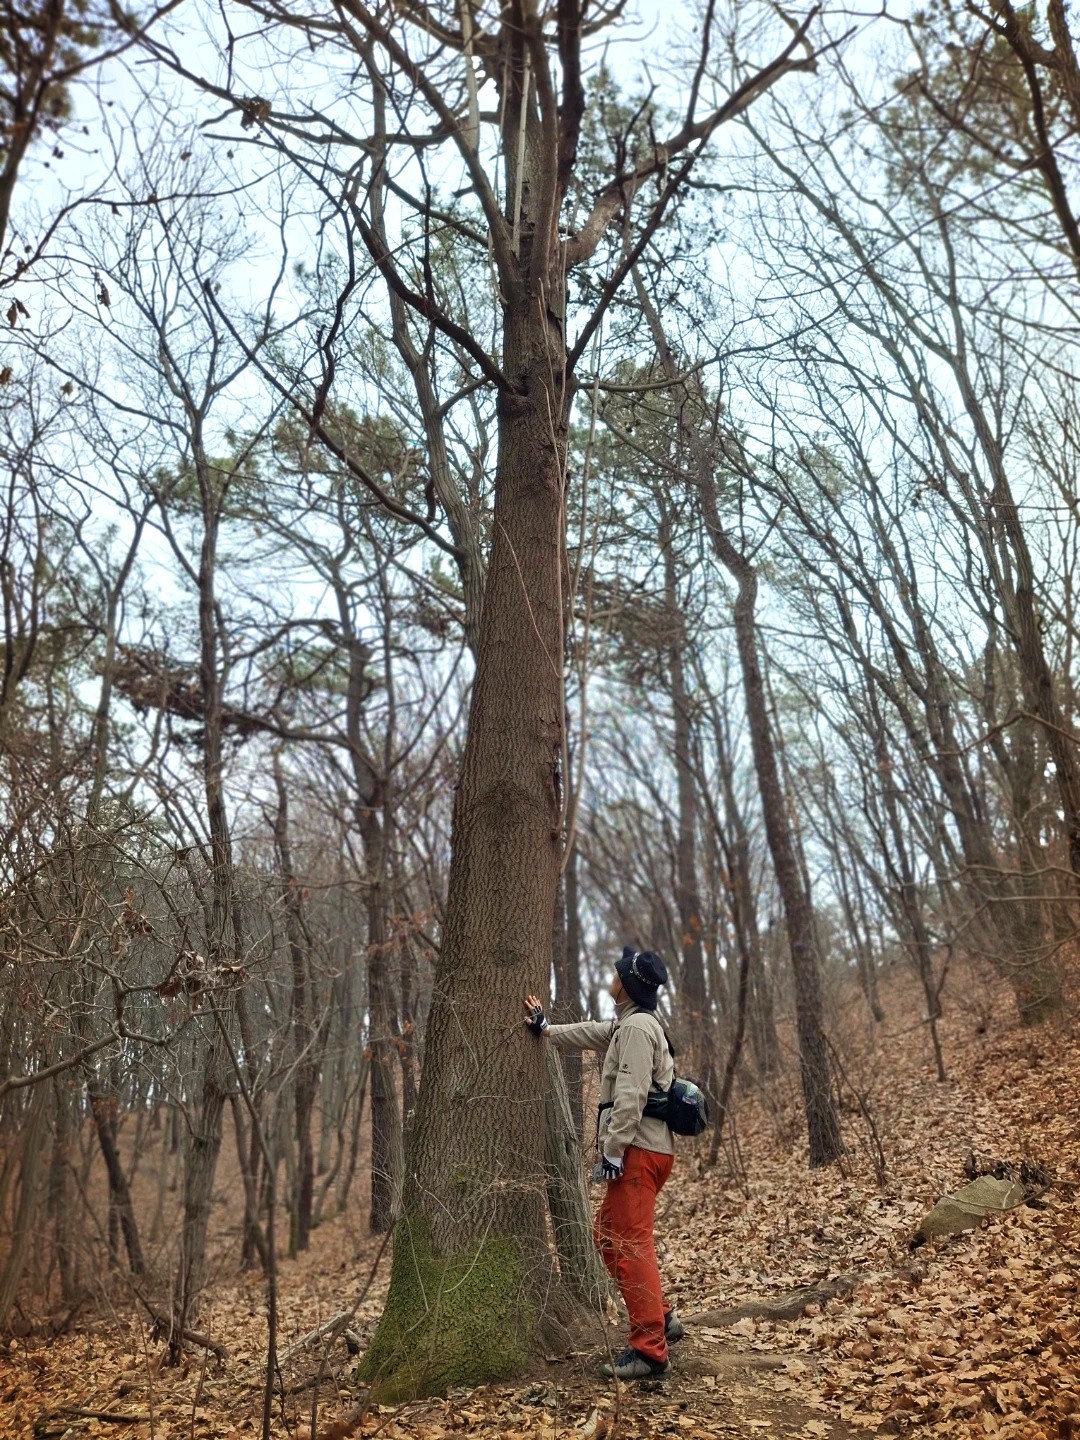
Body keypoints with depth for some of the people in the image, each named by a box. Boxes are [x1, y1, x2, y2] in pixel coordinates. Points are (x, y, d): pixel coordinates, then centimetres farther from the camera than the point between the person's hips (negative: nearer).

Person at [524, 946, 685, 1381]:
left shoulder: (637, 1027, -14)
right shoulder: (625, 1025, 17)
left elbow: (631, 1096, -21)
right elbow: (589, 1034, 31)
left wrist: (612, 1151, -22)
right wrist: (545, 1028, 33)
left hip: (639, 1151, -11)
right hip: (642, 1150, 11)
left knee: (630, 1245, -8)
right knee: (609, 1235, 17)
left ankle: (649, 1350, -3)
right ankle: (661, 1319, 21)